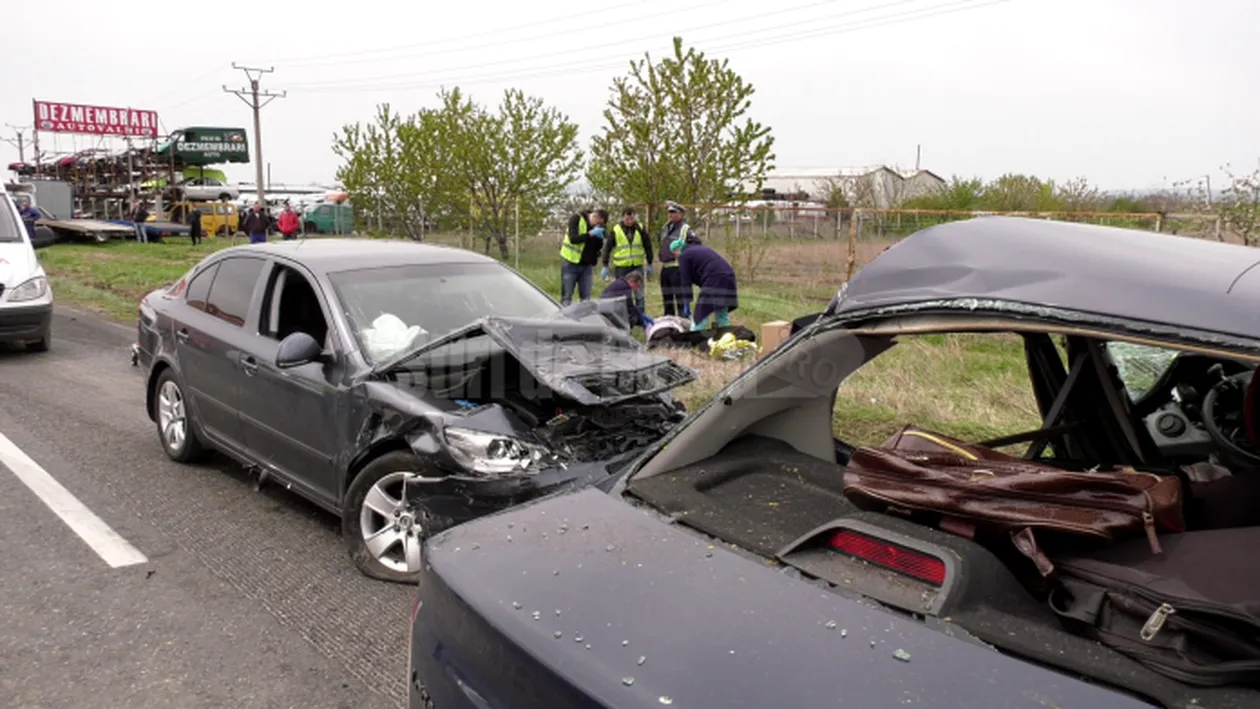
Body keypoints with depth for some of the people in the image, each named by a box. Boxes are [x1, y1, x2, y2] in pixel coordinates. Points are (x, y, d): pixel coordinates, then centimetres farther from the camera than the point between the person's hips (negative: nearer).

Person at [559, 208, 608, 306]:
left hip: (587, 265, 4)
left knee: (586, 298, 4)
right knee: (566, 296, 0)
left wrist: (600, 237, -14)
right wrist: (590, 234, -29)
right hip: (571, 263, -4)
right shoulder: (576, 219, -9)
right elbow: (573, 238, -22)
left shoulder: (598, 227, 5)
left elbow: (598, 247, 5)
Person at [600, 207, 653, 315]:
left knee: (639, 294, 1)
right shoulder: (616, 230, -3)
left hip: (637, 266, 1)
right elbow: (607, 247, 1)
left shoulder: (640, 229, 2)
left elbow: (648, 246, 11)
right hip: (621, 267, -1)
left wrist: (649, 264, 11)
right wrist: (605, 266, -1)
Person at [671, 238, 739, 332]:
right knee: (723, 317, 15)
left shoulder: (684, 256, 3)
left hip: (714, 282, -9)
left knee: (700, 319, -6)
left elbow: (686, 282, 0)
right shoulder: (700, 248, 28)